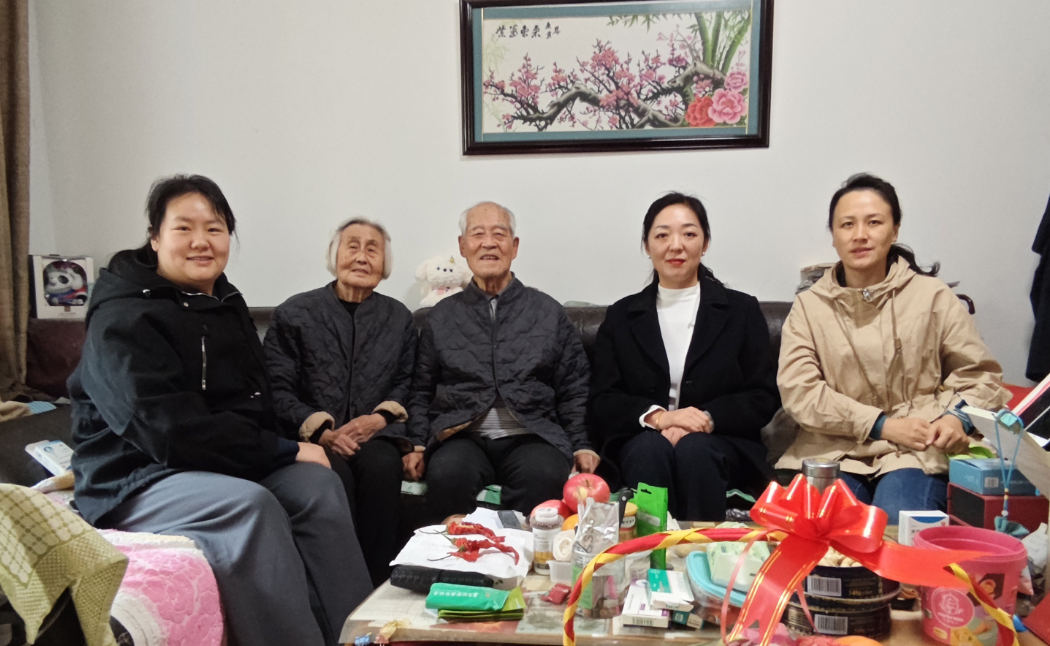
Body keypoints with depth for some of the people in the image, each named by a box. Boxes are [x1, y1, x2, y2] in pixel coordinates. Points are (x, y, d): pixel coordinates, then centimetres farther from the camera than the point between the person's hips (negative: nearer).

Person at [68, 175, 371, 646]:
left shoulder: (226, 305, 14)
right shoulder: (123, 317, -11)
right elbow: (169, 433, -21)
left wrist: (282, 447, -2)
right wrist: (284, 451, -19)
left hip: (231, 466, 7)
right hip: (137, 481, -6)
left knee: (318, 484, -21)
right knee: (250, 505, -34)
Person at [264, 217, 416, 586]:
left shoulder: (398, 318, 18)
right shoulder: (294, 314, 11)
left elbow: (408, 384, 9)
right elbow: (278, 390, 1)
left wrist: (380, 417, -12)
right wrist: (323, 431, -14)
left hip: (374, 435, 1)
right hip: (311, 438, -1)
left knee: (382, 466, -33)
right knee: (334, 473, -34)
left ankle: (377, 584, -26)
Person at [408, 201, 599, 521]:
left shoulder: (549, 312, 15)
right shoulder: (442, 316, 17)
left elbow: (573, 390, 13)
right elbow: (421, 393, 16)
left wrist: (581, 445, 0)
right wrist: (417, 445, 2)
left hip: (532, 435, 0)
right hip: (463, 436, 1)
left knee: (544, 474, -34)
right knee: (447, 472, -34)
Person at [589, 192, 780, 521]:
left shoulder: (742, 310, 13)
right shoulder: (621, 316, 15)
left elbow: (764, 398, 5)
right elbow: (602, 402, 6)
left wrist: (707, 419, -13)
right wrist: (655, 416, -14)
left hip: (721, 443, 0)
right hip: (640, 445, 1)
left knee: (694, 449, -33)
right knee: (651, 447, -33)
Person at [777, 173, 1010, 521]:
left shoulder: (933, 296, 7)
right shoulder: (809, 306, 8)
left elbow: (979, 374, 12)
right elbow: (798, 391, -3)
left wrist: (959, 417, -10)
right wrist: (882, 425, -11)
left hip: (917, 453, 0)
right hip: (834, 450, 1)